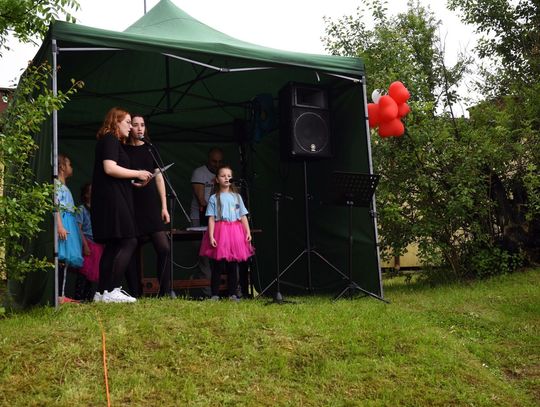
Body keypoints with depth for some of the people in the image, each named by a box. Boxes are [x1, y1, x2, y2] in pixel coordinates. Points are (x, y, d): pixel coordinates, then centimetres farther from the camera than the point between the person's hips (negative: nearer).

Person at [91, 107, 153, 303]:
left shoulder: (113, 142, 24)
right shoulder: (110, 140, -6)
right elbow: (110, 168, -19)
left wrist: (134, 182, 19)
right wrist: (137, 174, -10)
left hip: (111, 200, 10)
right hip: (113, 198, -10)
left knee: (113, 246, 8)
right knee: (129, 242, -13)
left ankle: (102, 292, 7)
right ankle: (112, 291, -17)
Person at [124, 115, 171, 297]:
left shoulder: (150, 149, 14)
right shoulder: (122, 150, 5)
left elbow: (159, 177, 13)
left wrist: (164, 206, 7)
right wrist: (131, 182, -15)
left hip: (152, 206, 2)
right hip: (131, 207, -2)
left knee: (164, 248, -8)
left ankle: (165, 292, -2)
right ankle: (135, 294, 6)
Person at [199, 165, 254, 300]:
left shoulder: (237, 196, 12)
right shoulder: (214, 198, 3)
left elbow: (243, 216, 11)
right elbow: (211, 219, -2)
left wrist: (248, 232, 2)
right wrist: (211, 236, -11)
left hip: (235, 232, 3)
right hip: (220, 231, -3)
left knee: (233, 265, 6)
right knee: (218, 265, -2)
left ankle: (232, 294, 11)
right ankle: (215, 294, 4)